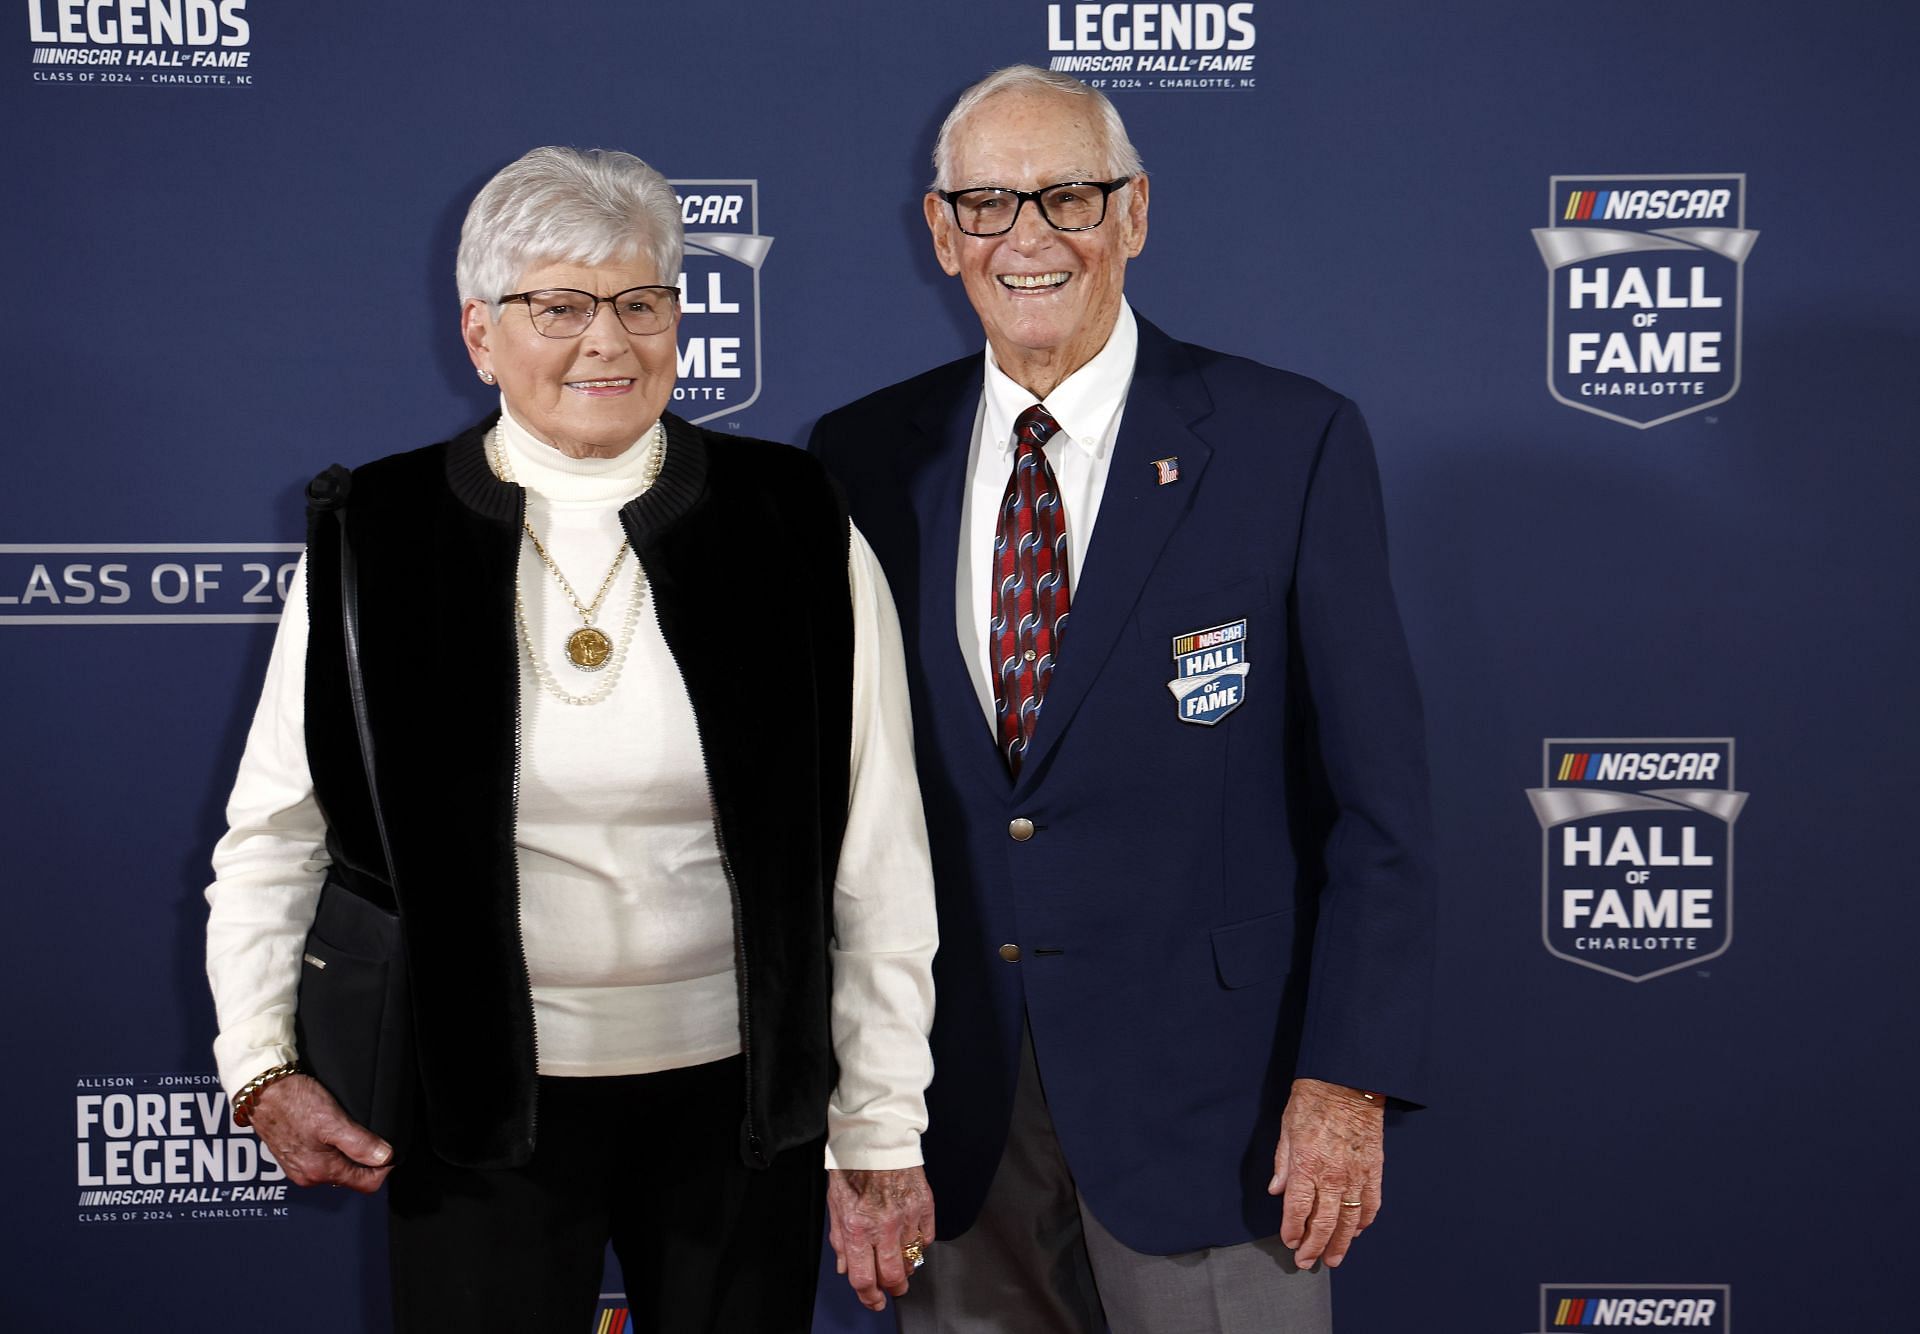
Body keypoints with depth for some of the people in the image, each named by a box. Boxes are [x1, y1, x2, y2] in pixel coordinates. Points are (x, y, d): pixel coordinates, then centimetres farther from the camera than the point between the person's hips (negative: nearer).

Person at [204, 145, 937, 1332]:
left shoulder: (798, 535, -6)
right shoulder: (374, 544, -3)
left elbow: (878, 866, -4)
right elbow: (272, 835, 6)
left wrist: (879, 1136, -4)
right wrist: (262, 1070, -2)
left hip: (737, 1098, 1)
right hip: (479, 1104, 0)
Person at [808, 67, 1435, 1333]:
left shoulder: (1292, 444, -6)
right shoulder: (863, 459, 3)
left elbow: (1377, 796, -6)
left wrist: (1349, 1080, -11)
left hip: (1203, 1085, -2)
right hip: (949, 1095, 3)